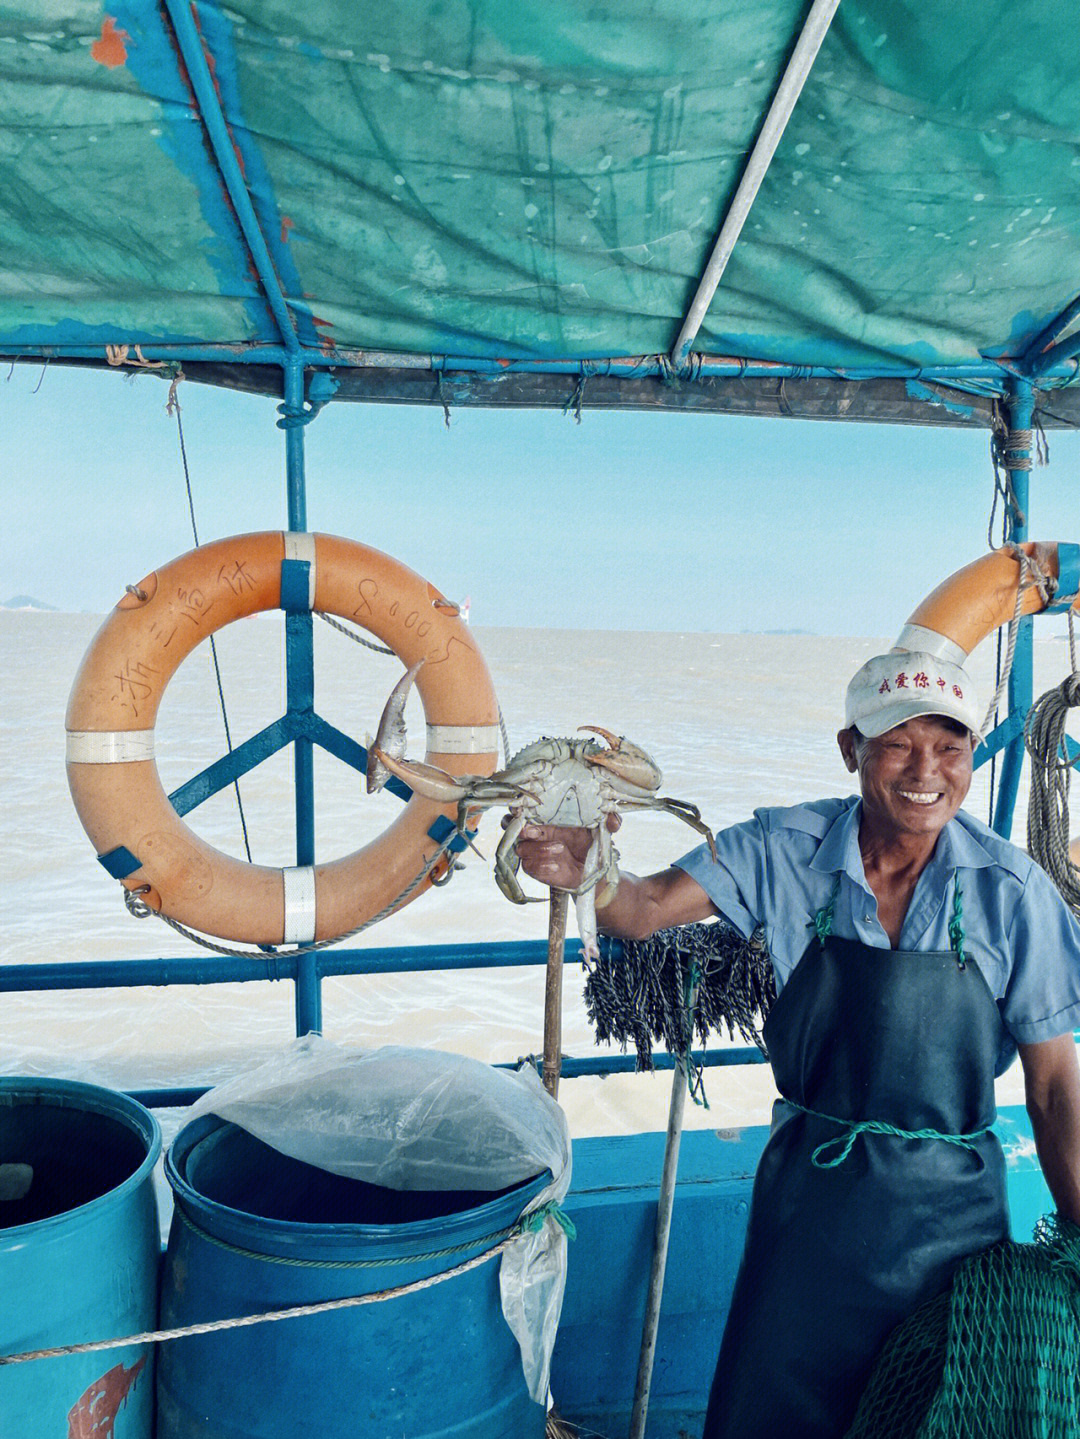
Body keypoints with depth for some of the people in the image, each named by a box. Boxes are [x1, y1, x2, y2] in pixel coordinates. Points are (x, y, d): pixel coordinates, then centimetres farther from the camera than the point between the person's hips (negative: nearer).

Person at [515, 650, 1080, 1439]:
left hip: (949, 1206, 0)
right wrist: (586, 872, -38)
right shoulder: (787, 849, -12)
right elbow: (648, 909, -16)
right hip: (809, 1191, 1)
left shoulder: (1013, 892, -13)